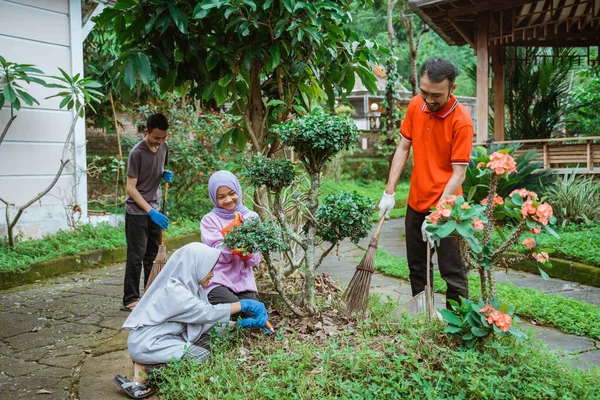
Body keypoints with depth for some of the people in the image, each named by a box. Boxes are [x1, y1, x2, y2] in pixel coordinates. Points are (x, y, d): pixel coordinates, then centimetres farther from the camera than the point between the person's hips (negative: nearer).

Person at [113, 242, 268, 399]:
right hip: (147, 343, -9)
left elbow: (203, 318, 4)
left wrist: (244, 323, -3)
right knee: (202, 357, -13)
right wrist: (243, 305, -17)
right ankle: (144, 370, -6)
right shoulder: (173, 290, -24)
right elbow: (207, 313, -24)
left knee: (209, 341, 3)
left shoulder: (189, 285, 4)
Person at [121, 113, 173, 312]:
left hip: (154, 209, 7)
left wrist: (166, 174, -3)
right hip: (137, 211, -6)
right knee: (136, 256, -5)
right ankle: (129, 299, 2)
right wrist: (150, 211, -24)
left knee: (153, 255, 12)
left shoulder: (164, 147, 3)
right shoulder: (137, 152, -17)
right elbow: (131, 187, -18)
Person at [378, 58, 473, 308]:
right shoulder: (415, 106, -1)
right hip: (416, 203, 6)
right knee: (417, 269, 17)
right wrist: (389, 192, 1)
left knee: (452, 273, 1)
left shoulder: (461, 121, -18)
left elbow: (458, 173, -18)